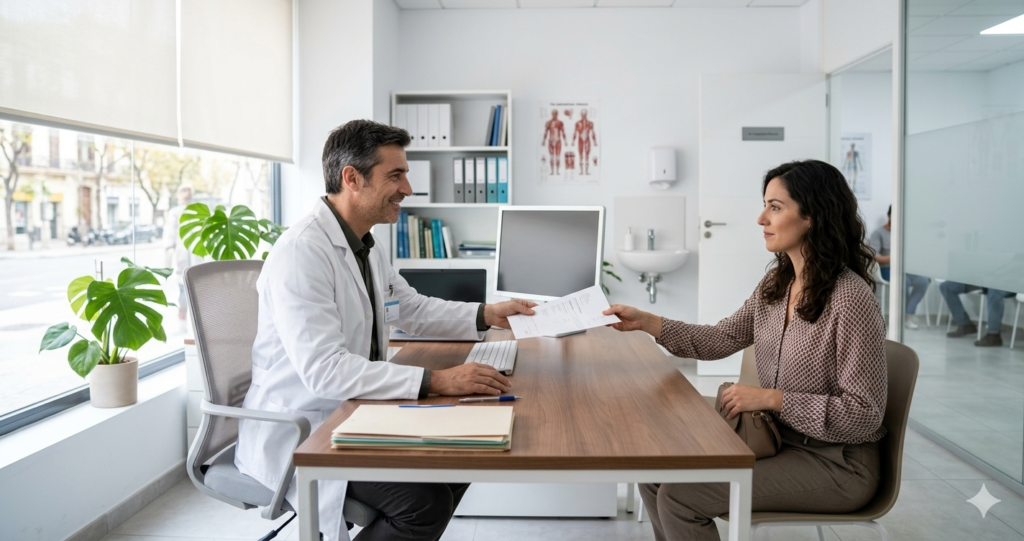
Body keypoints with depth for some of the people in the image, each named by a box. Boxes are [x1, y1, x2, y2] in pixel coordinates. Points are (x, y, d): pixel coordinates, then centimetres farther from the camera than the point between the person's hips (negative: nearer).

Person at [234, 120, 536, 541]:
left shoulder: (365, 246, 6)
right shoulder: (301, 252, -23)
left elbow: (414, 309, 19)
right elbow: (323, 369, -31)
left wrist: (487, 315, 5)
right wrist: (434, 381, -36)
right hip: (299, 432, -9)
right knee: (425, 500, -20)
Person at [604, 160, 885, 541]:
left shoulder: (851, 298, -22)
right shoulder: (776, 284, 3)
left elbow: (864, 413, -20)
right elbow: (722, 339, 8)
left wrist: (770, 399, -22)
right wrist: (645, 322, -2)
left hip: (836, 464, -7)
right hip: (780, 441, 8)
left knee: (680, 495, -17)